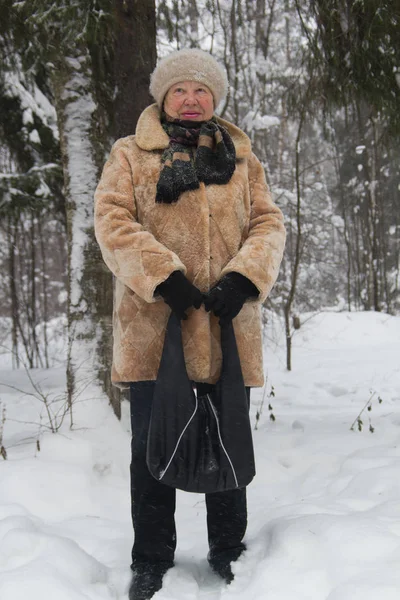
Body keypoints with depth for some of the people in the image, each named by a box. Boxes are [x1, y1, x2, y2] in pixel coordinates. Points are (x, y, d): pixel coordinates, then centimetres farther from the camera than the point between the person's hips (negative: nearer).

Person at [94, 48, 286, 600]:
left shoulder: (241, 158, 17)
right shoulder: (131, 154, 9)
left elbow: (269, 223, 8)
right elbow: (113, 219, -4)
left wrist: (244, 277, -11)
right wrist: (164, 276, -18)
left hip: (229, 327, 2)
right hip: (154, 326, -2)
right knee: (152, 446, 5)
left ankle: (228, 552, 28)